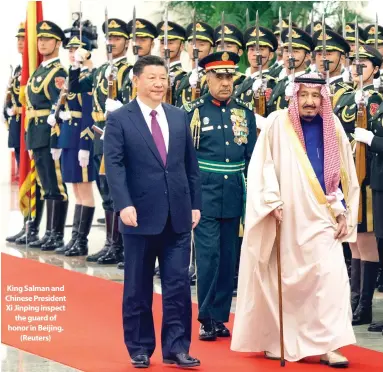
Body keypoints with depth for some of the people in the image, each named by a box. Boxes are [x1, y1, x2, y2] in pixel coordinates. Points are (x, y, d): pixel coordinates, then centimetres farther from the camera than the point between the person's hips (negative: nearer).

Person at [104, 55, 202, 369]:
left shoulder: (179, 117, 11)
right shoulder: (119, 119, -2)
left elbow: (191, 164, 13)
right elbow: (114, 165, -10)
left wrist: (195, 204, 7)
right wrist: (124, 205, -21)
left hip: (178, 215, 3)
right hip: (141, 215, -3)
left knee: (178, 283, 1)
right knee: (138, 287, 7)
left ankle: (176, 347, 7)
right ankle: (140, 348, 17)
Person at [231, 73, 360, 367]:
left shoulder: (332, 128, 5)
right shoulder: (277, 123, -4)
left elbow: (346, 174, 10)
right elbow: (262, 166, -7)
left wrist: (344, 213, 5)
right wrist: (273, 202, -16)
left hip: (320, 219, 2)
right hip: (284, 220, -2)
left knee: (330, 275, -11)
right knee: (281, 279, 7)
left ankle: (327, 345, -8)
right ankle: (275, 340, 23)